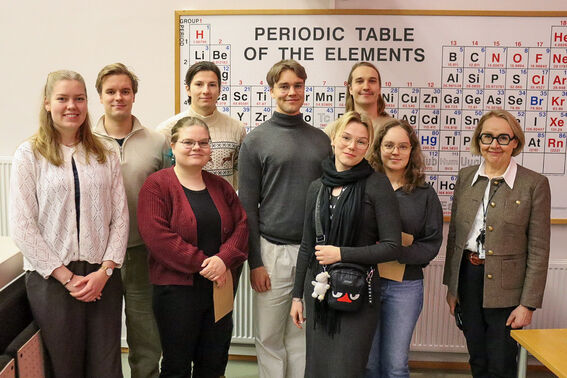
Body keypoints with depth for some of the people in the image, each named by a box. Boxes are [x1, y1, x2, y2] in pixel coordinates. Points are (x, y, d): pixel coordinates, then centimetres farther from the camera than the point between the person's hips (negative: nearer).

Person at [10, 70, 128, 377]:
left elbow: (120, 216, 4)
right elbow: (21, 227, -6)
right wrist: (66, 277, -10)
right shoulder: (29, 154, 0)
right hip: (51, 279, -2)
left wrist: (105, 270, -7)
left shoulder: (105, 156, 8)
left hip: (103, 277, 2)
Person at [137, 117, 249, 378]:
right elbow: (157, 235, -17)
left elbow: (241, 225, 5)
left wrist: (224, 259, -13)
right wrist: (202, 263, -18)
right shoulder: (157, 185, -6)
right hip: (176, 289, -5)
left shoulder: (220, 186, 12)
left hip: (219, 286, 5)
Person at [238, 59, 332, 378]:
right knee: (269, 336, 8)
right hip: (273, 250, -2)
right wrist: (254, 262, -6)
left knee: (303, 335, 14)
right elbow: (248, 206, -3)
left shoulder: (321, 140, 9)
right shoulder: (256, 140, -1)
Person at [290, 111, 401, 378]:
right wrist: (297, 295, 13)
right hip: (318, 290, 5)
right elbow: (307, 246, 12)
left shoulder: (377, 184, -9)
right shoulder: (317, 187, 6)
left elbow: (391, 247, -11)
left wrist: (341, 254, -16)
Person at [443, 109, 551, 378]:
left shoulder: (534, 184, -8)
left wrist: (528, 304, -10)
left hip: (505, 286, -4)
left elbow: (539, 250, -8)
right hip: (468, 278, 4)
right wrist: (451, 286, 9)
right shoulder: (465, 177, 4)